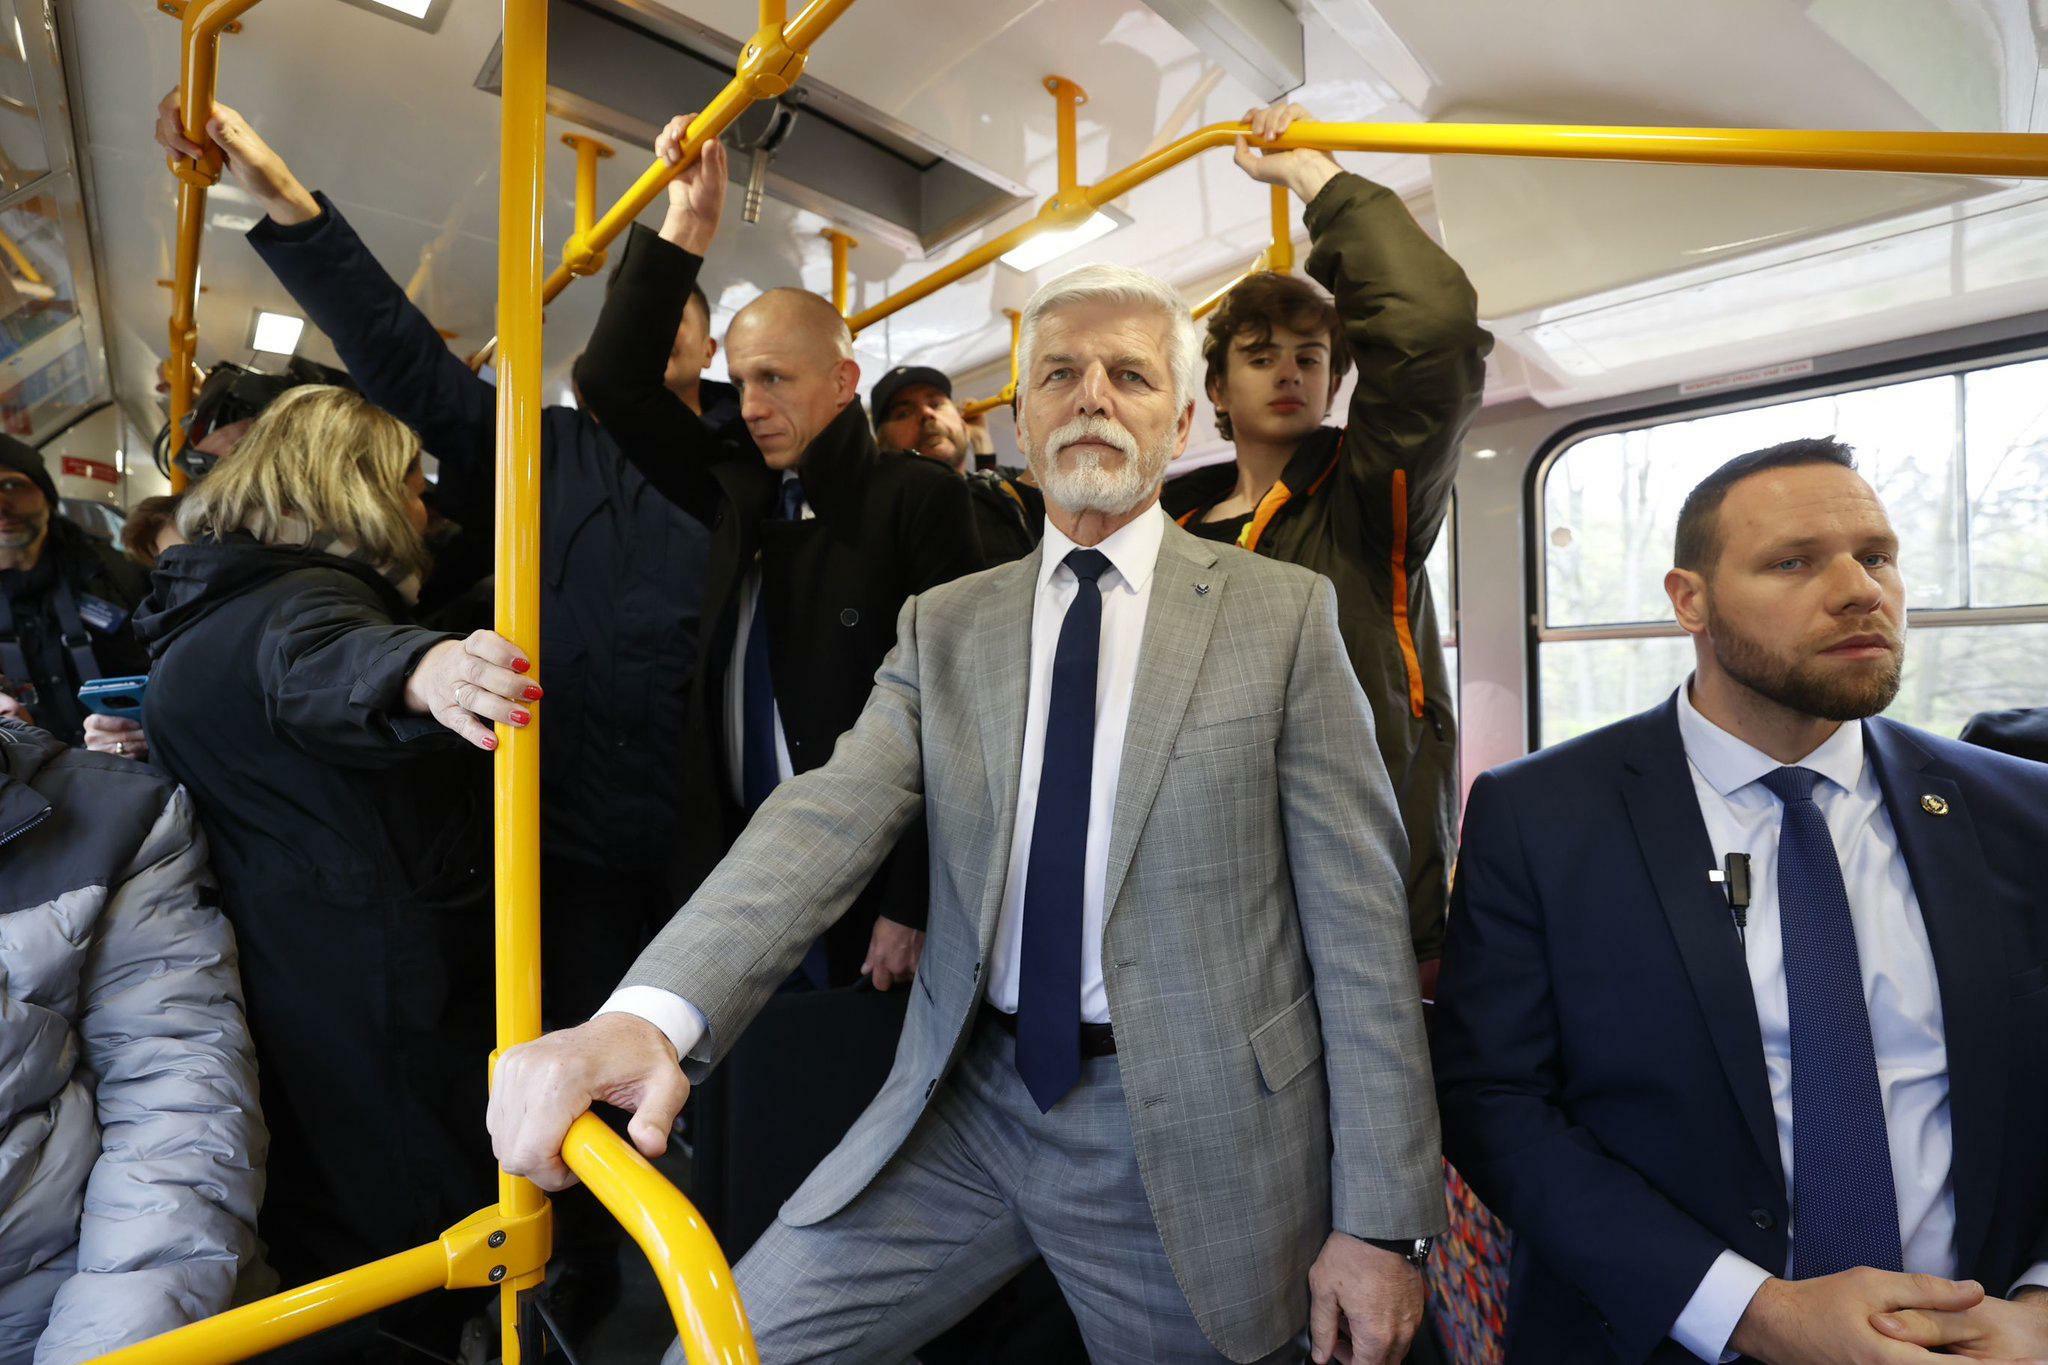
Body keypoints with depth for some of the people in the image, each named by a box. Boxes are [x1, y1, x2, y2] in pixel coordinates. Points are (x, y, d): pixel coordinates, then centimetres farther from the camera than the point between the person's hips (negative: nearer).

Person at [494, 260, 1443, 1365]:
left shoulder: (1283, 613, -4)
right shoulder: (942, 626, 4)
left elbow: (1357, 921, -6)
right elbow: (826, 821, -11)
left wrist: (1380, 1221, -6)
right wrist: (649, 1012, -28)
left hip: (1185, 1136, -1)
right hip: (966, 1106, 3)